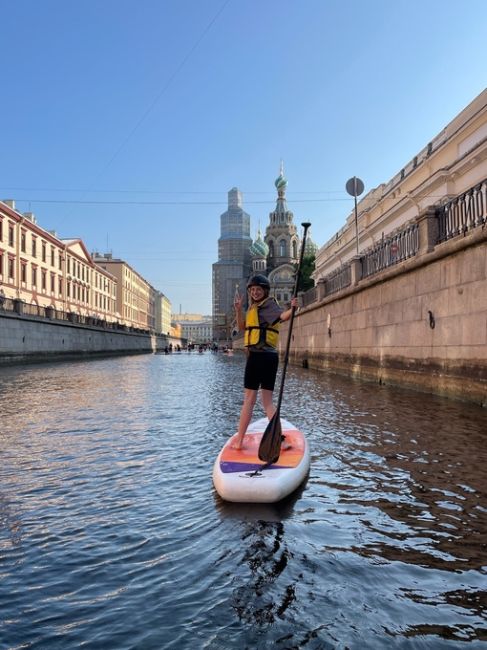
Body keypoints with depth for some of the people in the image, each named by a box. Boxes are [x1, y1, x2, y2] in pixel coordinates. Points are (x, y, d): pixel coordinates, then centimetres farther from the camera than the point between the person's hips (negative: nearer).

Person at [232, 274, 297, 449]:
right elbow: (242, 327, 23)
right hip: (270, 356, 9)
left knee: (249, 398, -1)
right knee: (267, 401, 9)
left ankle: (239, 440, 7)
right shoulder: (255, 308, 23)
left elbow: (282, 316, -25)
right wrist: (239, 309, 10)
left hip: (258, 355, -9)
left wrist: (292, 309, -45)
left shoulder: (268, 304, -6)